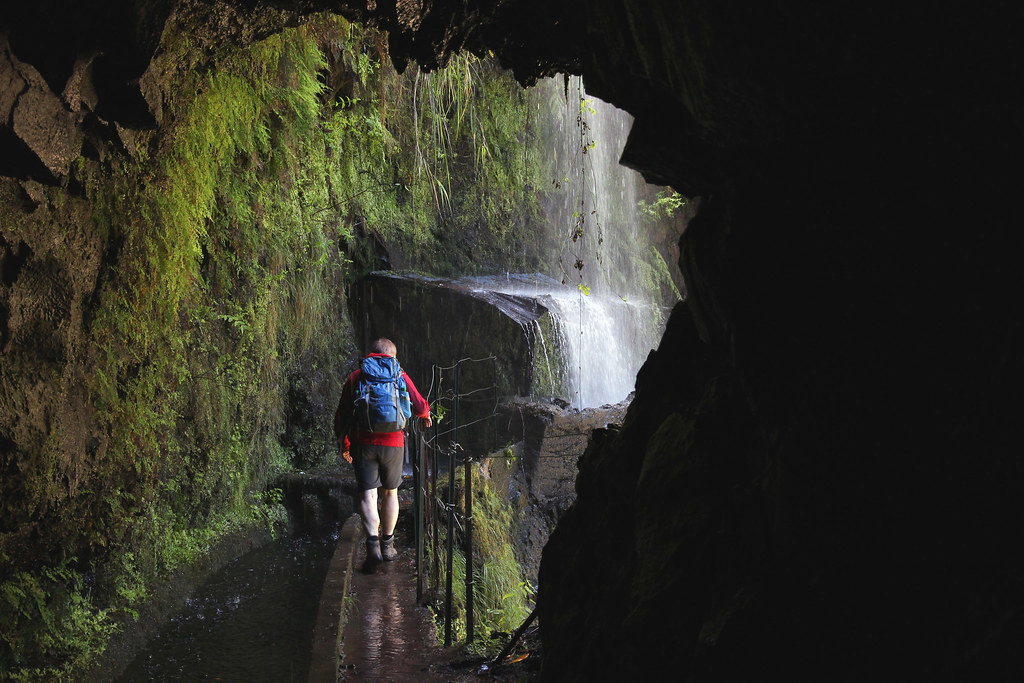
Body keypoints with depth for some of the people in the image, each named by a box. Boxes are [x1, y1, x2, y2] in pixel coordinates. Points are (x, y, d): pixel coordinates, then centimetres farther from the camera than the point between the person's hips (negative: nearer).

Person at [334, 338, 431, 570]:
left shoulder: (355, 377, 7)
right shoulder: (399, 375, 5)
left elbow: (342, 414, 9)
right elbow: (419, 405, 5)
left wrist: (344, 444, 20)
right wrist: (425, 416, 30)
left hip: (363, 443, 0)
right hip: (393, 443, 0)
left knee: (368, 494, -2)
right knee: (390, 493, 14)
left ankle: (373, 542, -19)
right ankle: (387, 545, 20)